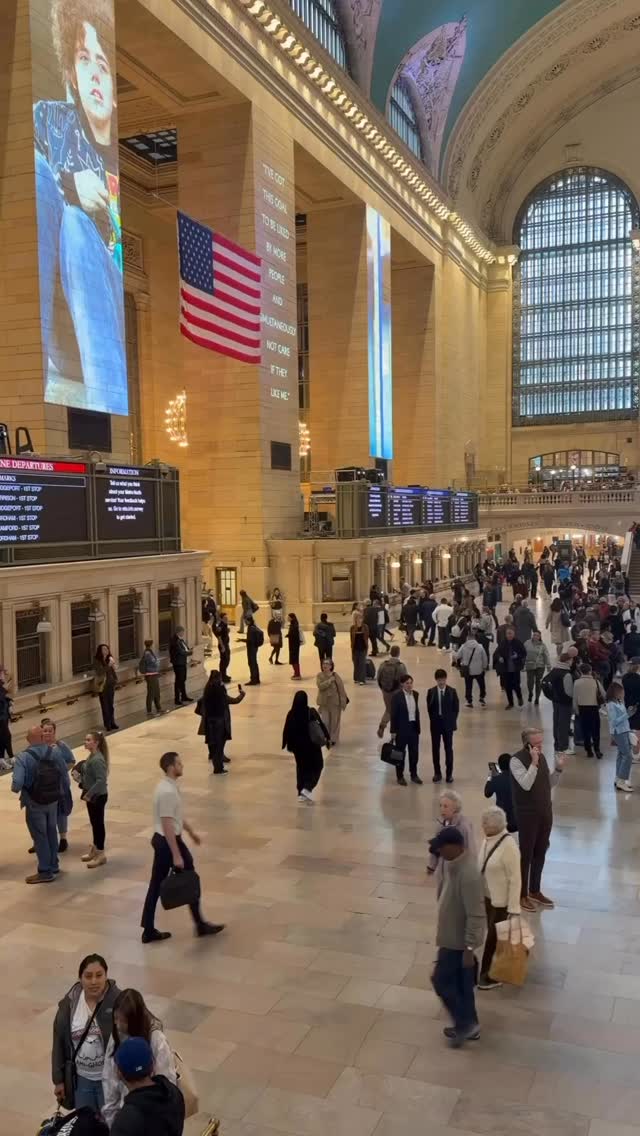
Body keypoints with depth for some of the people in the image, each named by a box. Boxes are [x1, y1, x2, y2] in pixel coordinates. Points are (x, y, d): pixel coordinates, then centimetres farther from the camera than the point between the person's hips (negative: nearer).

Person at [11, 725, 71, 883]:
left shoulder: (23, 757, -20)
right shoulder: (55, 752, -8)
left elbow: (17, 784, -27)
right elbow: (65, 775, -2)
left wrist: (15, 788, -3)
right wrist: (64, 793, 13)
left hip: (34, 803, -5)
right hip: (53, 800, 5)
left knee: (39, 836, 8)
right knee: (51, 833, 21)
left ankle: (45, 872, 17)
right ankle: (53, 865, 36)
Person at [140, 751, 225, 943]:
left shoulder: (167, 786, 7)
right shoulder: (168, 792, -25)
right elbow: (168, 826, -26)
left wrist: (190, 831, 30)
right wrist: (176, 855, -24)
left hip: (160, 840, 10)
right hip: (169, 841, -10)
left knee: (156, 884, 12)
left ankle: (149, 930, 18)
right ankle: (200, 925, 20)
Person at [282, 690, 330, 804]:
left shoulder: (291, 714, -6)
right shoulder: (311, 712, -14)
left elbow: (286, 730, -2)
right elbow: (321, 725, -13)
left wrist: (287, 745, 10)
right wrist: (327, 737, -2)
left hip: (297, 745, 3)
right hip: (312, 744, -3)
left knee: (301, 768, 19)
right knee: (317, 767, 12)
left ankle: (301, 794, 20)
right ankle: (307, 789, -7)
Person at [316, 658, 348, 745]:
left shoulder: (335, 676, -10)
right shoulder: (319, 676, -3)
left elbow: (341, 688, -7)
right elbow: (321, 686, -20)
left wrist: (344, 701, -8)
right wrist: (330, 680, -24)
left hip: (335, 702, -1)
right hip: (324, 703, 1)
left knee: (334, 721, 8)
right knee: (324, 722, 1)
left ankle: (334, 739, 24)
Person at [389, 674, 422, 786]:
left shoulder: (415, 694, 3)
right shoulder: (396, 696, -13)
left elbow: (417, 710, 11)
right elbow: (393, 714, -11)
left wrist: (418, 726, 10)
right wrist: (393, 731, -11)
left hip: (413, 726, 5)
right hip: (402, 728, -5)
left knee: (414, 752, 10)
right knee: (400, 752, 7)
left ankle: (414, 774, 26)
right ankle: (400, 776, 19)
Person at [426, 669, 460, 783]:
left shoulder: (452, 691, -4)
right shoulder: (431, 691, -2)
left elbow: (456, 707, 1)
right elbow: (429, 708, 4)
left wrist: (452, 721, -2)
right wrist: (433, 719, 0)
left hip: (448, 723, -1)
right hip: (435, 723, 1)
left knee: (448, 749, 3)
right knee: (435, 748, 6)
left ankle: (449, 773, 11)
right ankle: (437, 773, 16)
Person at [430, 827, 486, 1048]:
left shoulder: (468, 874, -33)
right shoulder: (458, 864, -2)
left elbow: (476, 915, -29)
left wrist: (469, 948, -24)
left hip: (458, 940, -9)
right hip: (453, 936, 9)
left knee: (441, 980, 6)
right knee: (460, 982, 21)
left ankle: (466, 1023, 20)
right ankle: (467, 1025, 35)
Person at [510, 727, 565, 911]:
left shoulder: (541, 756, 6)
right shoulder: (517, 760, -17)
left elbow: (549, 784, 13)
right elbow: (526, 785, -27)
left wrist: (558, 769, -3)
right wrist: (533, 763, -32)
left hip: (545, 812, 7)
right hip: (527, 814, -7)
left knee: (540, 853, 15)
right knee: (525, 854, 2)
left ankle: (535, 891, 29)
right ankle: (522, 895, 13)